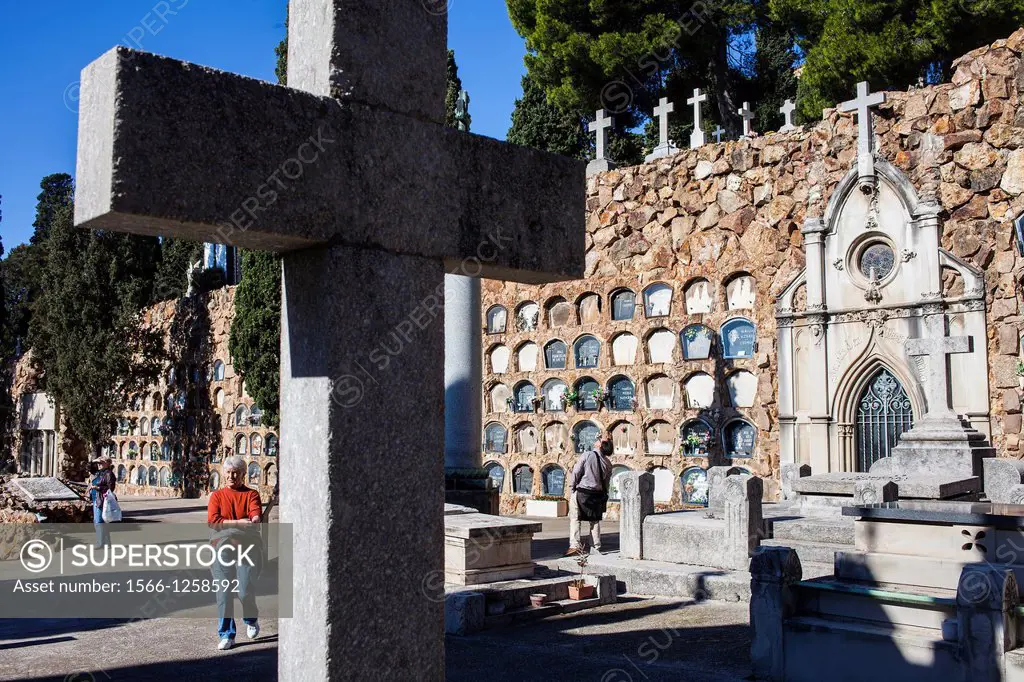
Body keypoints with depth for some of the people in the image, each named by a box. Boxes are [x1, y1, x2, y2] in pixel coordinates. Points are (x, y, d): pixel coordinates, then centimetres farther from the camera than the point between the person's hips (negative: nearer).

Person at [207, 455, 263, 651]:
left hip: (247, 547, -1)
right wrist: (238, 522, -15)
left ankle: (251, 620, 23)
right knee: (224, 593, -3)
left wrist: (254, 520, -34)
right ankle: (226, 635, 8)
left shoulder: (251, 494, 8)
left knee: (245, 591, -8)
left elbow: (256, 515, -10)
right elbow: (212, 521, -6)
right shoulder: (217, 496, 10)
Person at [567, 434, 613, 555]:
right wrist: (603, 497, 16)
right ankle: (595, 548, 16)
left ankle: (574, 545, -8)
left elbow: (576, 472, -10)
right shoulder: (608, 463, 4)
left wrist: (571, 489, 0)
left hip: (582, 492, -4)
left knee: (575, 519, 3)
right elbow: (606, 483, 8)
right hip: (597, 494, 4)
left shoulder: (587, 455, -11)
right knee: (595, 521, 14)